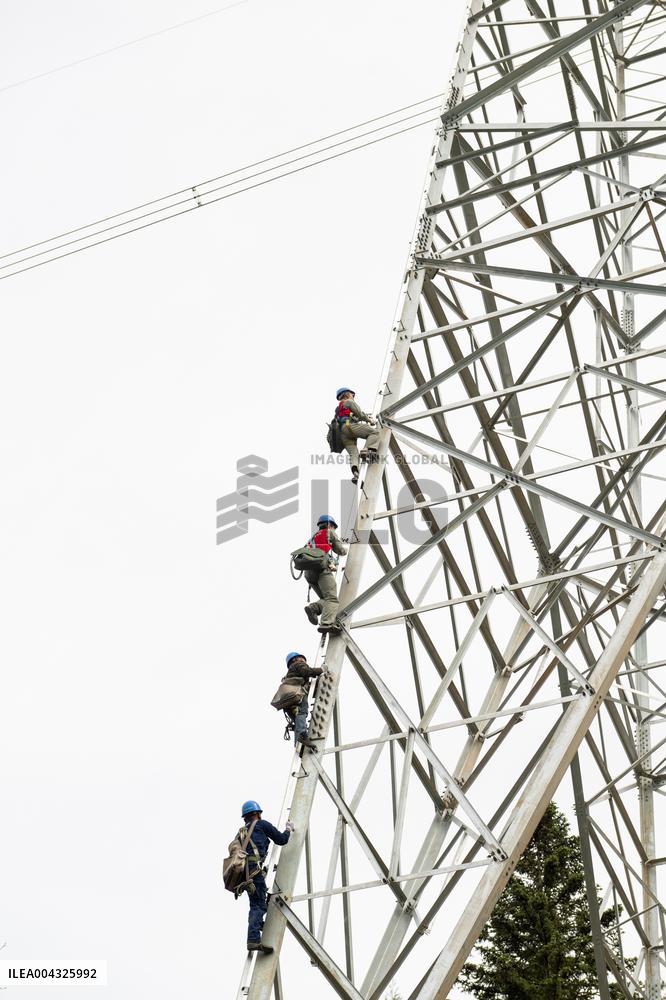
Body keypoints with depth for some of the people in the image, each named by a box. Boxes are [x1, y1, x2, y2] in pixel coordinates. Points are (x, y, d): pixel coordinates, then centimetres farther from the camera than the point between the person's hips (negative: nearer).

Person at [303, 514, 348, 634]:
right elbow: (341, 551, 14)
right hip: (323, 569, -7)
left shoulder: (313, 537, 35)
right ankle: (326, 623, -37)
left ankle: (313, 608, -20)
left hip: (309, 572, 7)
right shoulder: (330, 533, 16)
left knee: (325, 600, 11)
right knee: (332, 599, -15)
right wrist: (345, 549, 36)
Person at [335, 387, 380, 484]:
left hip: (344, 435, 8)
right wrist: (370, 421, 19)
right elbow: (360, 414, 7)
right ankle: (366, 450, -36)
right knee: (375, 432, -13)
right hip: (350, 426, -7)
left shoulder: (338, 409, 40)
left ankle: (355, 472, -37)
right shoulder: (349, 402, 16)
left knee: (354, 454, -9)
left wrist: (366, 416, 47)